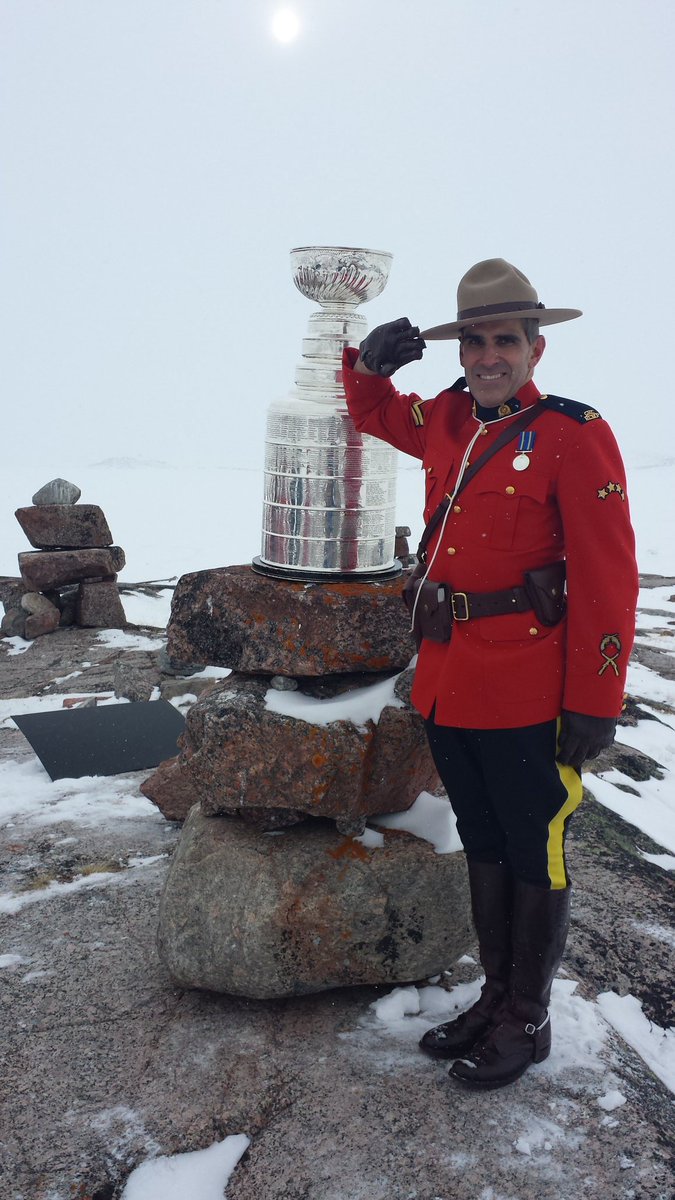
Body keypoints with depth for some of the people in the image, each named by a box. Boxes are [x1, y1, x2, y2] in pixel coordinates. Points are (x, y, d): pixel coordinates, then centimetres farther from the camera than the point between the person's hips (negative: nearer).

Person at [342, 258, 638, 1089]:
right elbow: (373, 411, 29)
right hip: (446, 689, 7)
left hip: (525, 700, -6)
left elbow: (606, 580, -12)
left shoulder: (576, 435, -10)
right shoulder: (446, 420, 9)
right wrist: (371, 361, 6)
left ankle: (528, 1024, 28)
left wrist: (594, 704, -13)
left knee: (534, 860, 9)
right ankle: (495, 998, 36)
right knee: (483, 850, 19)